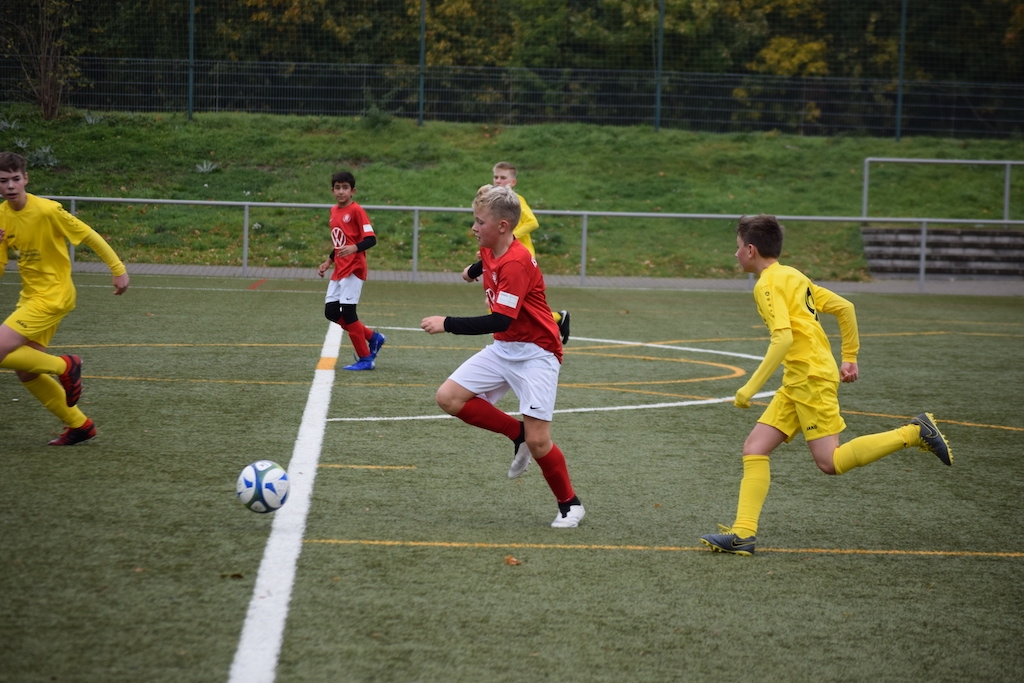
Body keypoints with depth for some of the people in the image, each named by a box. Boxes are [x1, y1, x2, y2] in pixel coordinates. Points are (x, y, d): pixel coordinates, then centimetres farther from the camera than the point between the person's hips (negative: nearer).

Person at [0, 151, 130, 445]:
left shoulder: (47, 210, -20)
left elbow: (89, 235, -10)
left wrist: (118, 269, -6)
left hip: (53, 296, -8)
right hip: (30, 296, 8)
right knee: (26, 373, 10)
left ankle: (64, 366, 2)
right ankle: (79, 425, 23)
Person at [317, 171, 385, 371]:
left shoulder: (356, 211, -11)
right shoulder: (334, 211, 13)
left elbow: (371, 239, -18)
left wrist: (354, 248, -34)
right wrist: (328, 262, 19)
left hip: (354, 269, -9)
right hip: (339, 270, 9)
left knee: (347, 312, -10)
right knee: (331, 311, 5)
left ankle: (365, 359, 1)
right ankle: (372, 337, 18)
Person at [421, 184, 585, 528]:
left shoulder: (516, 263, -26)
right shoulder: (491, 252, 0)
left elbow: (500, 320, -32)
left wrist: (447, 324, -29)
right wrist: (474, 269, 51)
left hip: (535, 354, -9)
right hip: (503, 349, 9)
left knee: (537, 441, -11)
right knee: (449, 397, -6)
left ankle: (570, 505, 11)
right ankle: (517, 433, 9)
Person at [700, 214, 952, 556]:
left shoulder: (768, 284, -10)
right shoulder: (792, 276, 18)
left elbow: (784, 338, -23)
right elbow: (845, 307, 19)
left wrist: (752, 386, -20)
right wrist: (850, 357, 23)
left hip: (811, 377, -10)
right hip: (797, 383, 10)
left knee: (830, 461, -10)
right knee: (754, 448, 2)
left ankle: (913, 432, -4)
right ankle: (743, 533, -5)